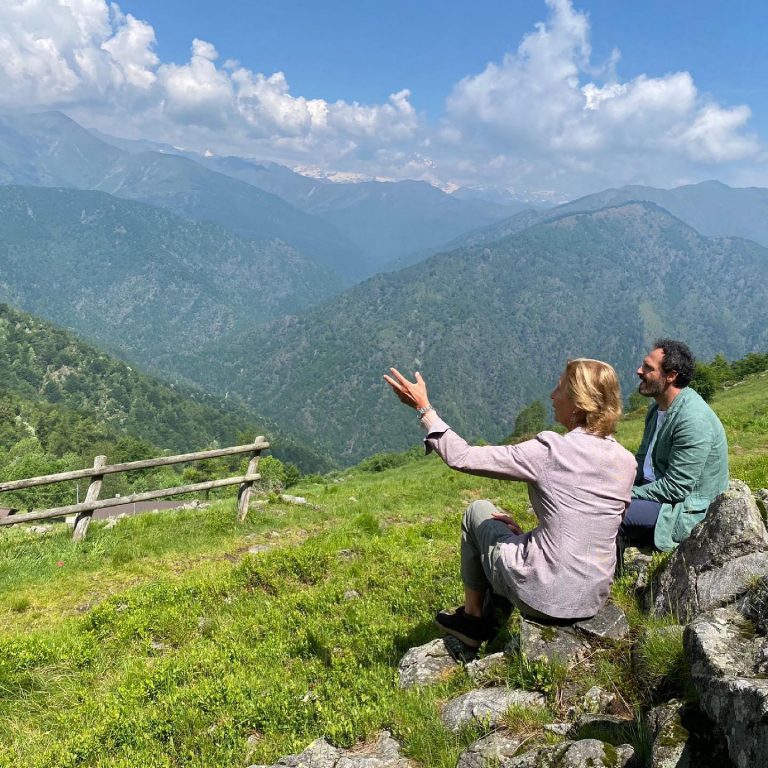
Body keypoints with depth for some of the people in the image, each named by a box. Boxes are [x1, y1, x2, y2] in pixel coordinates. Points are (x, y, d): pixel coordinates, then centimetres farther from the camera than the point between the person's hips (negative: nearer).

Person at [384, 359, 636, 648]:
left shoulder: (551, 450, -20)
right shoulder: (626, 461, -2)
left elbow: (461, 458, -13)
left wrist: (423, 408, -2)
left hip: (544, 598, -6)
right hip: (594, 599, 6)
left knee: (478, 511, 17)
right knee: (520, 534, 30)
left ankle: (472, 616, 28)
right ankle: (491, 624, 39)